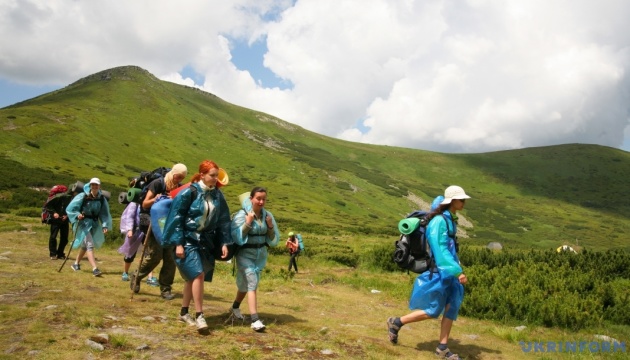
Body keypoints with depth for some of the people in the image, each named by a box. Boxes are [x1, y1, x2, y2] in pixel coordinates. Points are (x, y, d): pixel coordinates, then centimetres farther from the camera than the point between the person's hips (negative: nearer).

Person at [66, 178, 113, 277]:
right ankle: (94, 269, -24)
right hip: (83, 223, -5)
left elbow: (105, 214, 0)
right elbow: (70, 208, -6)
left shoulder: (102, 199, -1)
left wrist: (105, 225, -12)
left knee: (85, 245, 19)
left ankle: (76, 263, 41)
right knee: (90, 245, -17)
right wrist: (77, 215, -23)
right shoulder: (83, 196, -11)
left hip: (94, 224, 5)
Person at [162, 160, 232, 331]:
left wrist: (224, 243, 3)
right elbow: (177, 217, -10)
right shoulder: (189, 192, -13)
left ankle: (184, 312, 24)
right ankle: (199, 315, -6)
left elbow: (223, 220, 8)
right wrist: (178, 243, -14)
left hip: (206, 241, 5)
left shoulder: (217, 195, 2)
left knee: (192, 277, 10)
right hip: (188, 240, -5)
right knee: (198, 274, -16)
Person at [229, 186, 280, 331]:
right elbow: (236, 238, -18)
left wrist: (270, 227, -13)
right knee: (252, 284, -15)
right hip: (245, 254, -5)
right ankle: (255, 320, -15)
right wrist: (247, 223, -26)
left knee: (246, 283, 19)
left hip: (261, 255, 5)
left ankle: (235, 307, 42)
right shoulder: (242, 214, -14)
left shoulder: (267, 215, 0)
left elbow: (274, 240, 5)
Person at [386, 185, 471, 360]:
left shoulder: (450, 219, 8)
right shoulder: (439, 221, -20)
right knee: (433, 311, 0)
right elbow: (440, 250, -25)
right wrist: (458, 271, -29)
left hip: (447, 272, 8)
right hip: (437, 272, -8)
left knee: (452, 306, 5)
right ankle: (396, 322, 16)